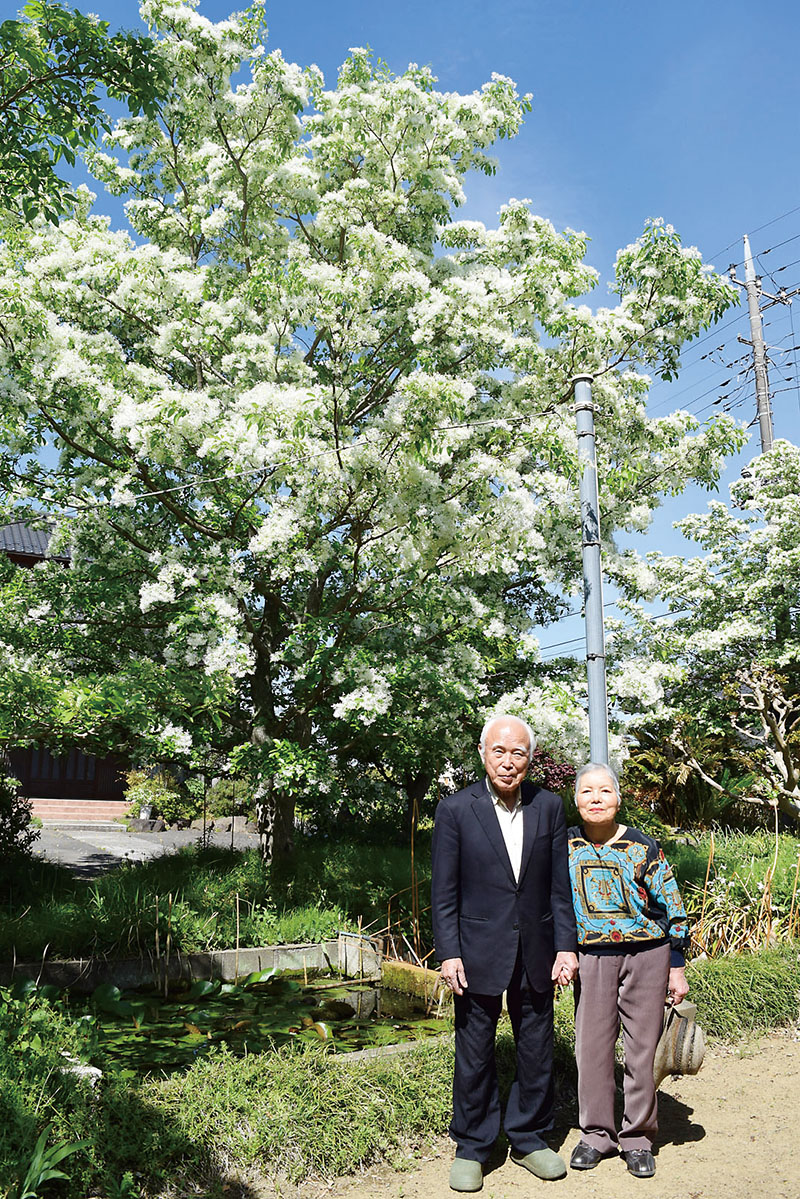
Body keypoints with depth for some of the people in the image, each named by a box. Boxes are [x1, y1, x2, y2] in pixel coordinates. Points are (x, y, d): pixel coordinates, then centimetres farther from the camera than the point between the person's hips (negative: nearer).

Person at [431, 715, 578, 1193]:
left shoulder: (549, 806, 1)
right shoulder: (455, 810, -7)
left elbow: (560, 884, 4)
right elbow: (444, 891, -5)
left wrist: (566, 946, 0)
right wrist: (449, 953, -10)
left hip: (535, 952, 3)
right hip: (479, 952, -2)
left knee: (537, 1050, 14)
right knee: (475, 1054, 9)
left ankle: (530, 1139, 34)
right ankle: (472, 1148, 27)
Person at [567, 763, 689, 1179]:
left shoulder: (644, 848, -5)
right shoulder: (565, 847, 1)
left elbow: (672, 910, 0)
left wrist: (676, 968, 0)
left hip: (646, 956, -1)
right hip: (591, 958, 2)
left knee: (642, 1048, 5)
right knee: (591, 1047, 5)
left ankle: (638, 1138, 22)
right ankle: (596, 1134, 23)